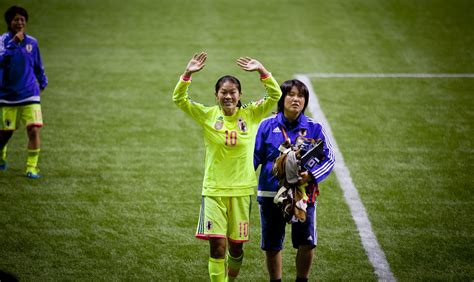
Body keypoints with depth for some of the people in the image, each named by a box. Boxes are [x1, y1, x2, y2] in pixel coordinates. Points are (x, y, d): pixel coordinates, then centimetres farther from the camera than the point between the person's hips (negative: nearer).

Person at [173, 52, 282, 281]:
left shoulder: (250, 115, -1)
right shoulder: (208, 115, -2)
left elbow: (275, 96, -10)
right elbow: (179, 99, -10)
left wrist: (262, 71, -24)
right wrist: (187, 74, -25)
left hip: (242, 189, 1)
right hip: (214, 189, -1)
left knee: (236, 246, 11)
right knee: (217, 245, -12)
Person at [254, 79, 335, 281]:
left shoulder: (313, 129, 0)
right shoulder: (267, 126, 1)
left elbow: (329, 158, -1)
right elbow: (254, 156, 4)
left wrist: (311, 175, -19)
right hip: (271, 194, 1)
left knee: (307, 242, -11)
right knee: (271, 246, 9)